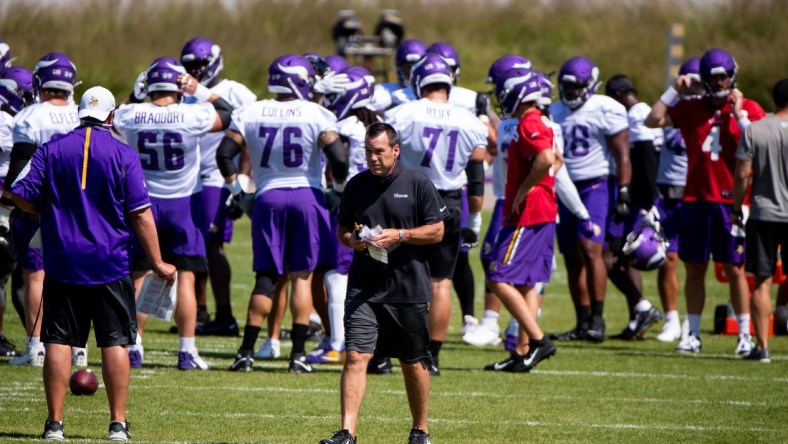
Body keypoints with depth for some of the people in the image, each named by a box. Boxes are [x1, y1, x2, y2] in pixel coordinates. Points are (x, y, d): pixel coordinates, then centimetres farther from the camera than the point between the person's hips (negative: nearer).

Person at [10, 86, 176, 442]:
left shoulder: (52, 150, 0)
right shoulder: (123, 155, -4)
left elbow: (21, 196, -2)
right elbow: (140, 214, -5)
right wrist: (157, 263, 2)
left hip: (63, 262, 1)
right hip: (110, 264, -1)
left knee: (59, 342, 4)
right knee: (115, 342, 5)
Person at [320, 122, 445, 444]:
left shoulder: (417, 184, -2)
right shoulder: (356, 185, 8)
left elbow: (436, 231, -2)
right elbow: (342, 228, 17)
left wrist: (399, 236, -14)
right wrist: (352, 240, -6)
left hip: (408, 287, -2)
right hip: (363, 287, 2)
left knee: (414, 364, 9)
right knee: (355, 356, -11)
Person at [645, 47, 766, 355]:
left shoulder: (749, 110, 2)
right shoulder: (691, 110, 10)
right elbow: (652, 121, 6)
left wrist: (739, 114, -12)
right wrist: (674, 90, 2)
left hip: (730, 201, -3)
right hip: (696, 199, 3)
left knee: (735, 269, -1)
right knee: (695, 268, 6)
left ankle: (744, 334, 5)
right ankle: (693, 334, 12)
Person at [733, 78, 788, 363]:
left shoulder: (753, 131, -4)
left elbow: (742, 173, -4)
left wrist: (737, 208, 8)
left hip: (763, 213, 1)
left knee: (762, 282, 5)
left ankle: (762, 346, 2)